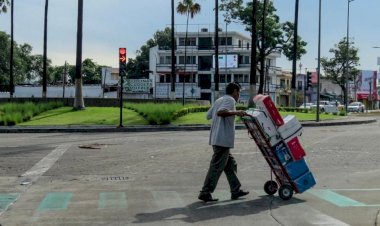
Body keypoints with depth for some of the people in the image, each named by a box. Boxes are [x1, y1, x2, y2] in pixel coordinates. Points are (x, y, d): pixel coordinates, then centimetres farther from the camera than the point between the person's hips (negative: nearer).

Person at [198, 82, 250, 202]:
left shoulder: (219, 100, 19)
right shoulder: (230, 100, -7)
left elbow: (208, 115, 19)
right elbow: (220, 112, -24)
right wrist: (236, 113, -24)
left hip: (216, 139, 10)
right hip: (223, 140, -10)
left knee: (230, 164, 16)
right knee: (217, 167, -6)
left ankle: (236, 190, 20)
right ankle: (205, 193, -5)